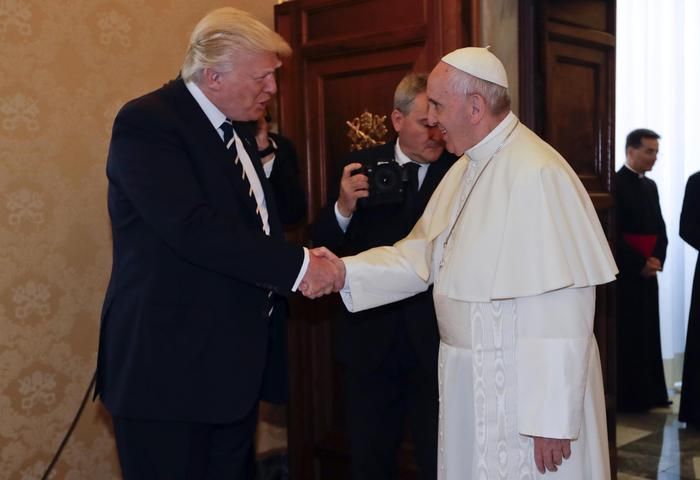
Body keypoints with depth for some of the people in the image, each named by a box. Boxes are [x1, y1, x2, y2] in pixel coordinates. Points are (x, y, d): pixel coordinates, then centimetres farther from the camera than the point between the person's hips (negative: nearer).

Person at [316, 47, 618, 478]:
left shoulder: (538, 175, -21)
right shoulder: (465, 170, 8)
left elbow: (563, 310, -24)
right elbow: (421, 256, 9)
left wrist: (552, 421, -22)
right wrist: (342, 273, -4)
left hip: (525, 389, -8)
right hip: (470, 380, 8)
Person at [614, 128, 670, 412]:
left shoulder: (650, 185, 15)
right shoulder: (615, 184, -10)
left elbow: (660, 228, 15)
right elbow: (614, 234, -14)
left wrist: (657, 258, -1)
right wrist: (639, 264, -12)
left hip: (648, 272, 7)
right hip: (626, 273, -7)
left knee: (649, 333, 10)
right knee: (628, 336, -2)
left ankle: (650, 393, 17)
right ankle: (628, 397, 5)